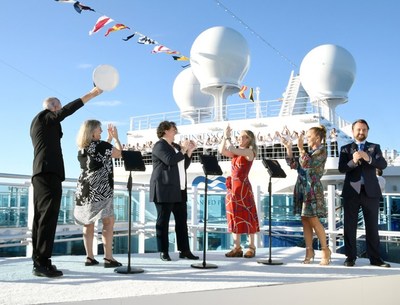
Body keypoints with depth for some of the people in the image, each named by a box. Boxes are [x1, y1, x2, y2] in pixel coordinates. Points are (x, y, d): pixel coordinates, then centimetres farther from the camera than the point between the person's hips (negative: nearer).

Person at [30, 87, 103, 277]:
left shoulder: (39, 122, 26)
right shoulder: (45, 116, 1)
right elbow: (68, 110, -11)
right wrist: (92, 94, -11)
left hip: (41, 173, 10)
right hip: (49, 172, -10)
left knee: (41, 217, 7)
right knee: (48, 217, -13)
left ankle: (39, 261, 8)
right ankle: (42, 263, -16)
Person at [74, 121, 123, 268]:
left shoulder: (82, 148, 11)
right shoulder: (100, 145, -10)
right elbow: (119, 153, 0)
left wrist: (109, 138, 24)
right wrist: (115, 137, 10)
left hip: (85, 189, 8)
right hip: (100, 189, -8)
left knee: (88, 223, 8)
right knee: (108, 222, -4)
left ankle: (89, 257, 10)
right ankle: (108, 258, -7)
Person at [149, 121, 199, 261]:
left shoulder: (175, 146, 20)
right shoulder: (159, 145, -6)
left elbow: (184, 165, 20)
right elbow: (170, 160, -21)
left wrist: (189, 151, 10)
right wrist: (183, 149, -10)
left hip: (179, 191, 8)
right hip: (164, 190, -8)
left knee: (182, 220, 7)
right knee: (163, 221, -1)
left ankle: (184, 250, 12)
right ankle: (163, 251, 5)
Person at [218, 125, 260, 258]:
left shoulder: (249, 152, -8)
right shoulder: (236, 152, 14)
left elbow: (231, 149, -20)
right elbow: (222, 151, 6)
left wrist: (228, 137, -6)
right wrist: (224, 137, 1)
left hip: (243, 186, -7)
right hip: (232, 186, 7)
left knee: (247, 216, -1)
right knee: (234, 217, 7)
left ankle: (251, 247, 8)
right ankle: (237, 248, 13)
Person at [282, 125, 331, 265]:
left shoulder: (321, 150, -4)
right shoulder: (309, 151, 18)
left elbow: (307, 164, -18)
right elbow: (294, 165, 14)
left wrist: (300, 148, -21)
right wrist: (289, 149, 8)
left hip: (313, 188, -7)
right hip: (302, 187, 8)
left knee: (313, 220, -9)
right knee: (305, 219, 5)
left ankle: (325, 250, 2)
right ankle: (309, 250, 10)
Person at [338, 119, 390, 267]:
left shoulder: (375, 147, 11)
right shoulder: (346, 148, 9)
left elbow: (383, 164, -6)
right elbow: (341, 168, -4)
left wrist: (369, 158, -24)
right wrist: (353, 161, -23)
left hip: (370, 192, 0)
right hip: (351, 192, 0)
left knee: (372, 227, 3)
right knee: (349, 226, 2)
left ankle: (375, 258, 9)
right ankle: (350, 257, 10)